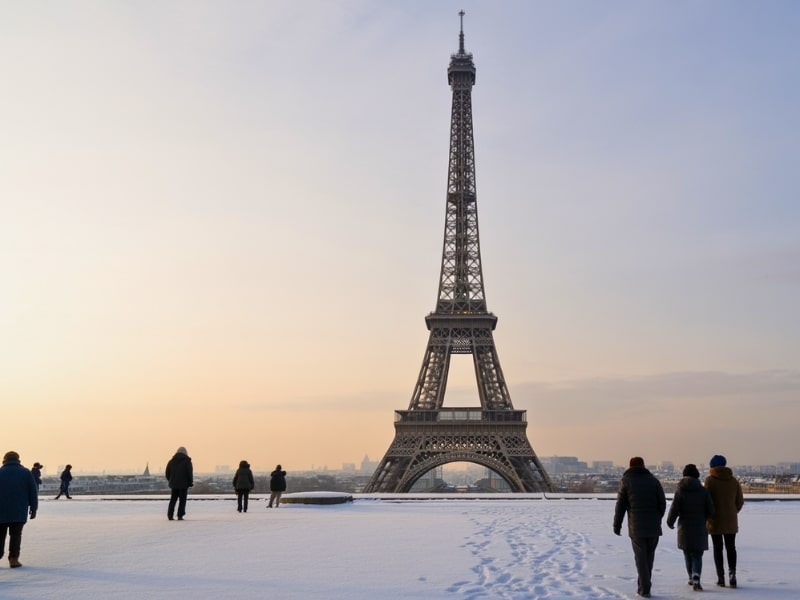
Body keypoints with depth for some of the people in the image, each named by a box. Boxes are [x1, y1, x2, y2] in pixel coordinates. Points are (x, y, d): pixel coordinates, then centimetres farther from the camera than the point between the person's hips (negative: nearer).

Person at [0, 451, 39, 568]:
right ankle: (13, 559, -3)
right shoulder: (26, 473, 2)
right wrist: (33, 508, 9)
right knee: (15, 535, 2)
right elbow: (33, 492, 2)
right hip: (19, 511, -1)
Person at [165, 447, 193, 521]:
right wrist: (191, 482, 0)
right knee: (182, 500, 1)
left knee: (173, 499, 13)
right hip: (184, 484, -4)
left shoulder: (171, 461, 9)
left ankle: (170, 515, 5)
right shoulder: (187, 461, -4)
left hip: (174, 484, 4)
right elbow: (190, 472, -8)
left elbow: (167, 473, 11)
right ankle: (180, 515, -6)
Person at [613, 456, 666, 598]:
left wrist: (617, 525, 6)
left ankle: (645, 589, -1)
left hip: (636, 527, -2)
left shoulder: (626, 481, 1)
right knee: (649, 556, 14)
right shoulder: (653, 480, 6)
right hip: (653, 527, 2)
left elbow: (620, 505, -2)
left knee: (641, 558, 3)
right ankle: (643, 585, 20)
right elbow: (662, 503, 4)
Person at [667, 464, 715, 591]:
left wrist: (670, 522, 8)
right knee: (697, 556, 4)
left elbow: (674, 510, -10)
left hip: (684, 529, 0)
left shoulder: (680, 491, -9)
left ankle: (692, 578, 30)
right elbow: (711, 511, -3)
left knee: (688, 553, 18)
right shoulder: (703, 491, -6)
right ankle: (696, 580, -16)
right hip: (700, 529, 0)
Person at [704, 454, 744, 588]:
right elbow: (740, 501, 8)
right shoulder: (733, 480, 3)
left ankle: (721, 577, 3)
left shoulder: (710, 480, -9)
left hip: (715, 521, -3)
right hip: (731, 521, 3)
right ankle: (732, 572, -6)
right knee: (731, 547, 11)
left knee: (718, 548, 4)